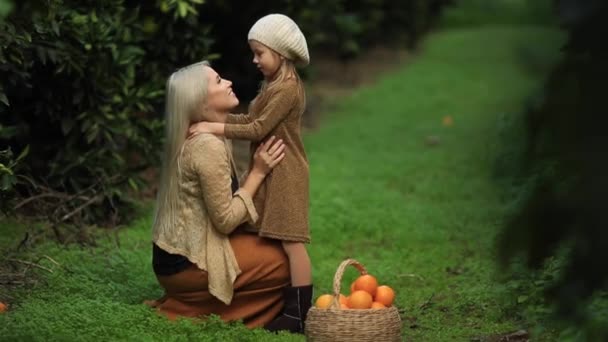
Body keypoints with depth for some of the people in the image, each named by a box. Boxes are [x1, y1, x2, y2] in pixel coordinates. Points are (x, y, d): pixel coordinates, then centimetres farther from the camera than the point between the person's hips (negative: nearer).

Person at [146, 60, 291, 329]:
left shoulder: (207, 136, 9)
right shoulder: (208, 146, -21)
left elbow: (221, 208, 7)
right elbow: (226, 220, -19)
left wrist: (258, 171, 0)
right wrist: (258, 172, -14)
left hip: (179, 251, 9)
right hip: (186, 262, -9)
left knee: (275, 247, 14)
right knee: (284, 262, -4)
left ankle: (186, 303, 10)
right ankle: (184, 311, -2)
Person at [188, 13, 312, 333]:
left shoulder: (287, 88, -17)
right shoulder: (275, 85, 15)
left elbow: (258, 129, -20)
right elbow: (252, 119, 13)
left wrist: (215, 127, -19)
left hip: (285, 174, -10)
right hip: (271, 172, 10)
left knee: (290, 241, -8)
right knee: (276, 241, 12)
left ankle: (300, 314, -6)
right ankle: (288, 305, 18)